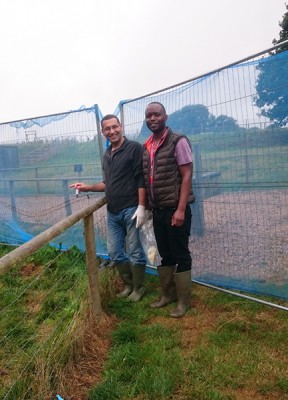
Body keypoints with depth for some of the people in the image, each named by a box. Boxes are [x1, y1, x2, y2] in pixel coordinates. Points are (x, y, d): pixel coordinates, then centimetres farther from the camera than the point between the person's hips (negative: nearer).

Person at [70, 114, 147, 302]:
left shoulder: (134, 148, -6)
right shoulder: (107, 155, 16)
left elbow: (141, 179, -12)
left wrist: (141, 206, -19)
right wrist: (88, 187, 11)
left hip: (131, 209, -7)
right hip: (113, 212, 7)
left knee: (135, 251, 2)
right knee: (115, 252, 12)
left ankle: (139, 288, 20)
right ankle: (129, 285, 30)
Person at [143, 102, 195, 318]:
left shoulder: (178, 141, -8)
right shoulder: (146, 147, 11)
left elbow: (187, 175, -13)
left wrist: (181, 209, -18)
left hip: (175, 209, -6)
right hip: (157, 210, 7)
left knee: (180, 255, 4)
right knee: (164, 254, 16)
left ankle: (184, 300, 18)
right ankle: (168, 294, 32)